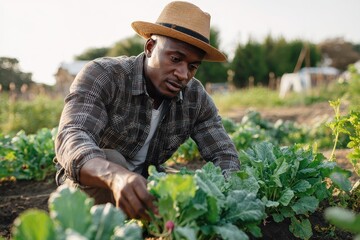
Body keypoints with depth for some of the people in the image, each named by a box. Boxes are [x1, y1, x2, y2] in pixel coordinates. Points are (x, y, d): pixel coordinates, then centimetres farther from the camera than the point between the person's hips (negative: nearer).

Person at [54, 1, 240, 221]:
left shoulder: (196, 98, -11)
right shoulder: (102, 75, -25)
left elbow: (225, 155, -11)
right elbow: (71, 139, -40)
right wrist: (115, 175, -62)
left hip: (145, 182, 4)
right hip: (87, 182, -4)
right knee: (109, 160, -35)